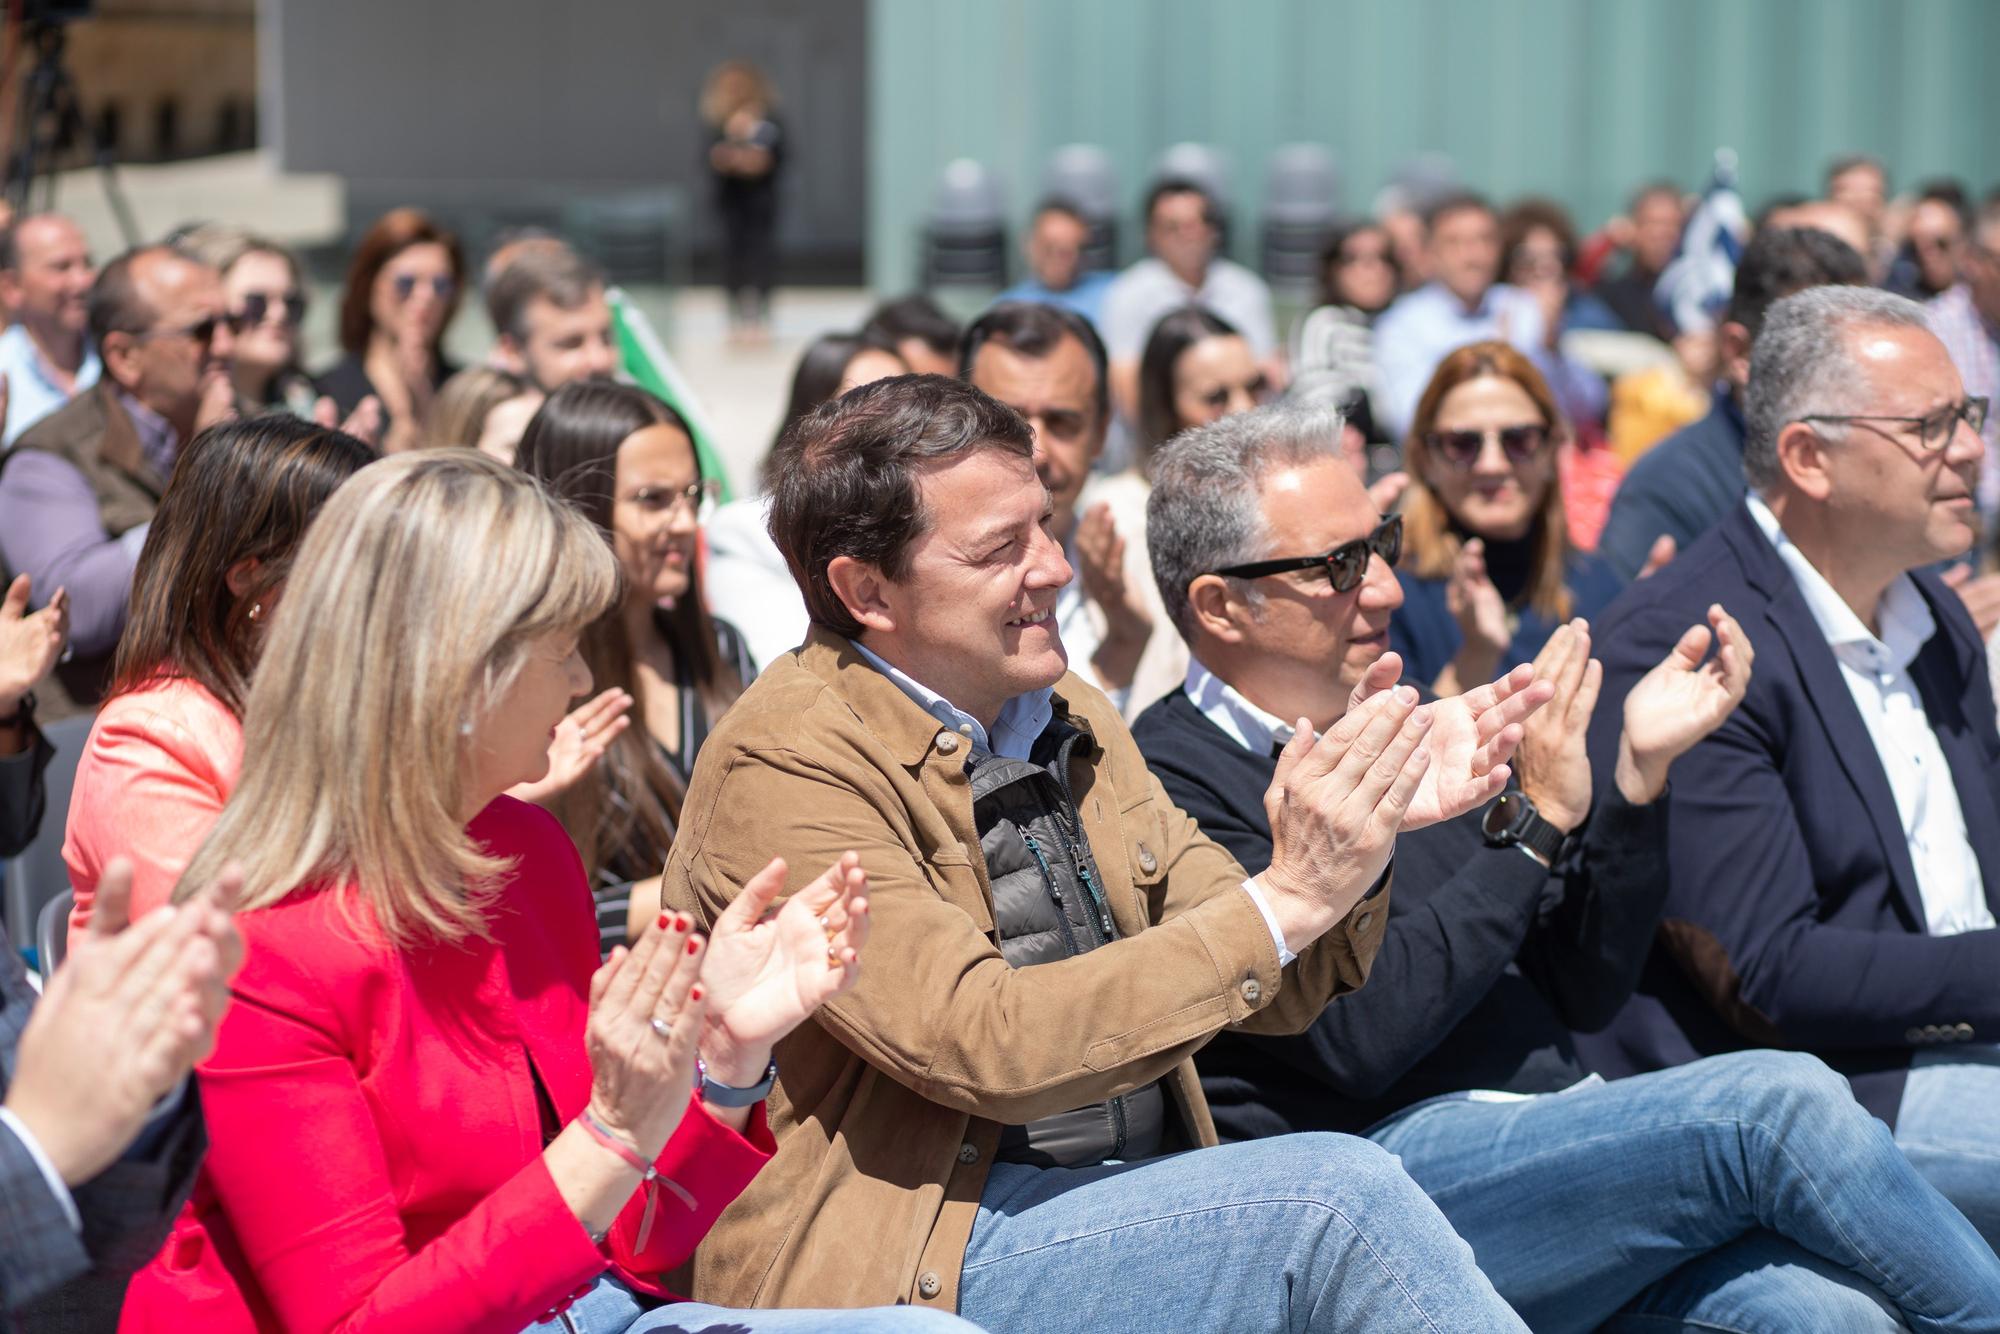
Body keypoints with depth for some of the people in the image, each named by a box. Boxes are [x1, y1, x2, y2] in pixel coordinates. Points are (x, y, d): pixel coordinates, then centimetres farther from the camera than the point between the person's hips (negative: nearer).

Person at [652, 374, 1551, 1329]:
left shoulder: (1068, 717, 12)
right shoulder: (785, 765, -12)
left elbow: (1271, 995, 13)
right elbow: (986, 1044, -22)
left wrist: (1368, 822, -7)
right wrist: (1283, 899, -21)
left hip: (1130, 1208, 7)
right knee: (1334, 1193, -24)